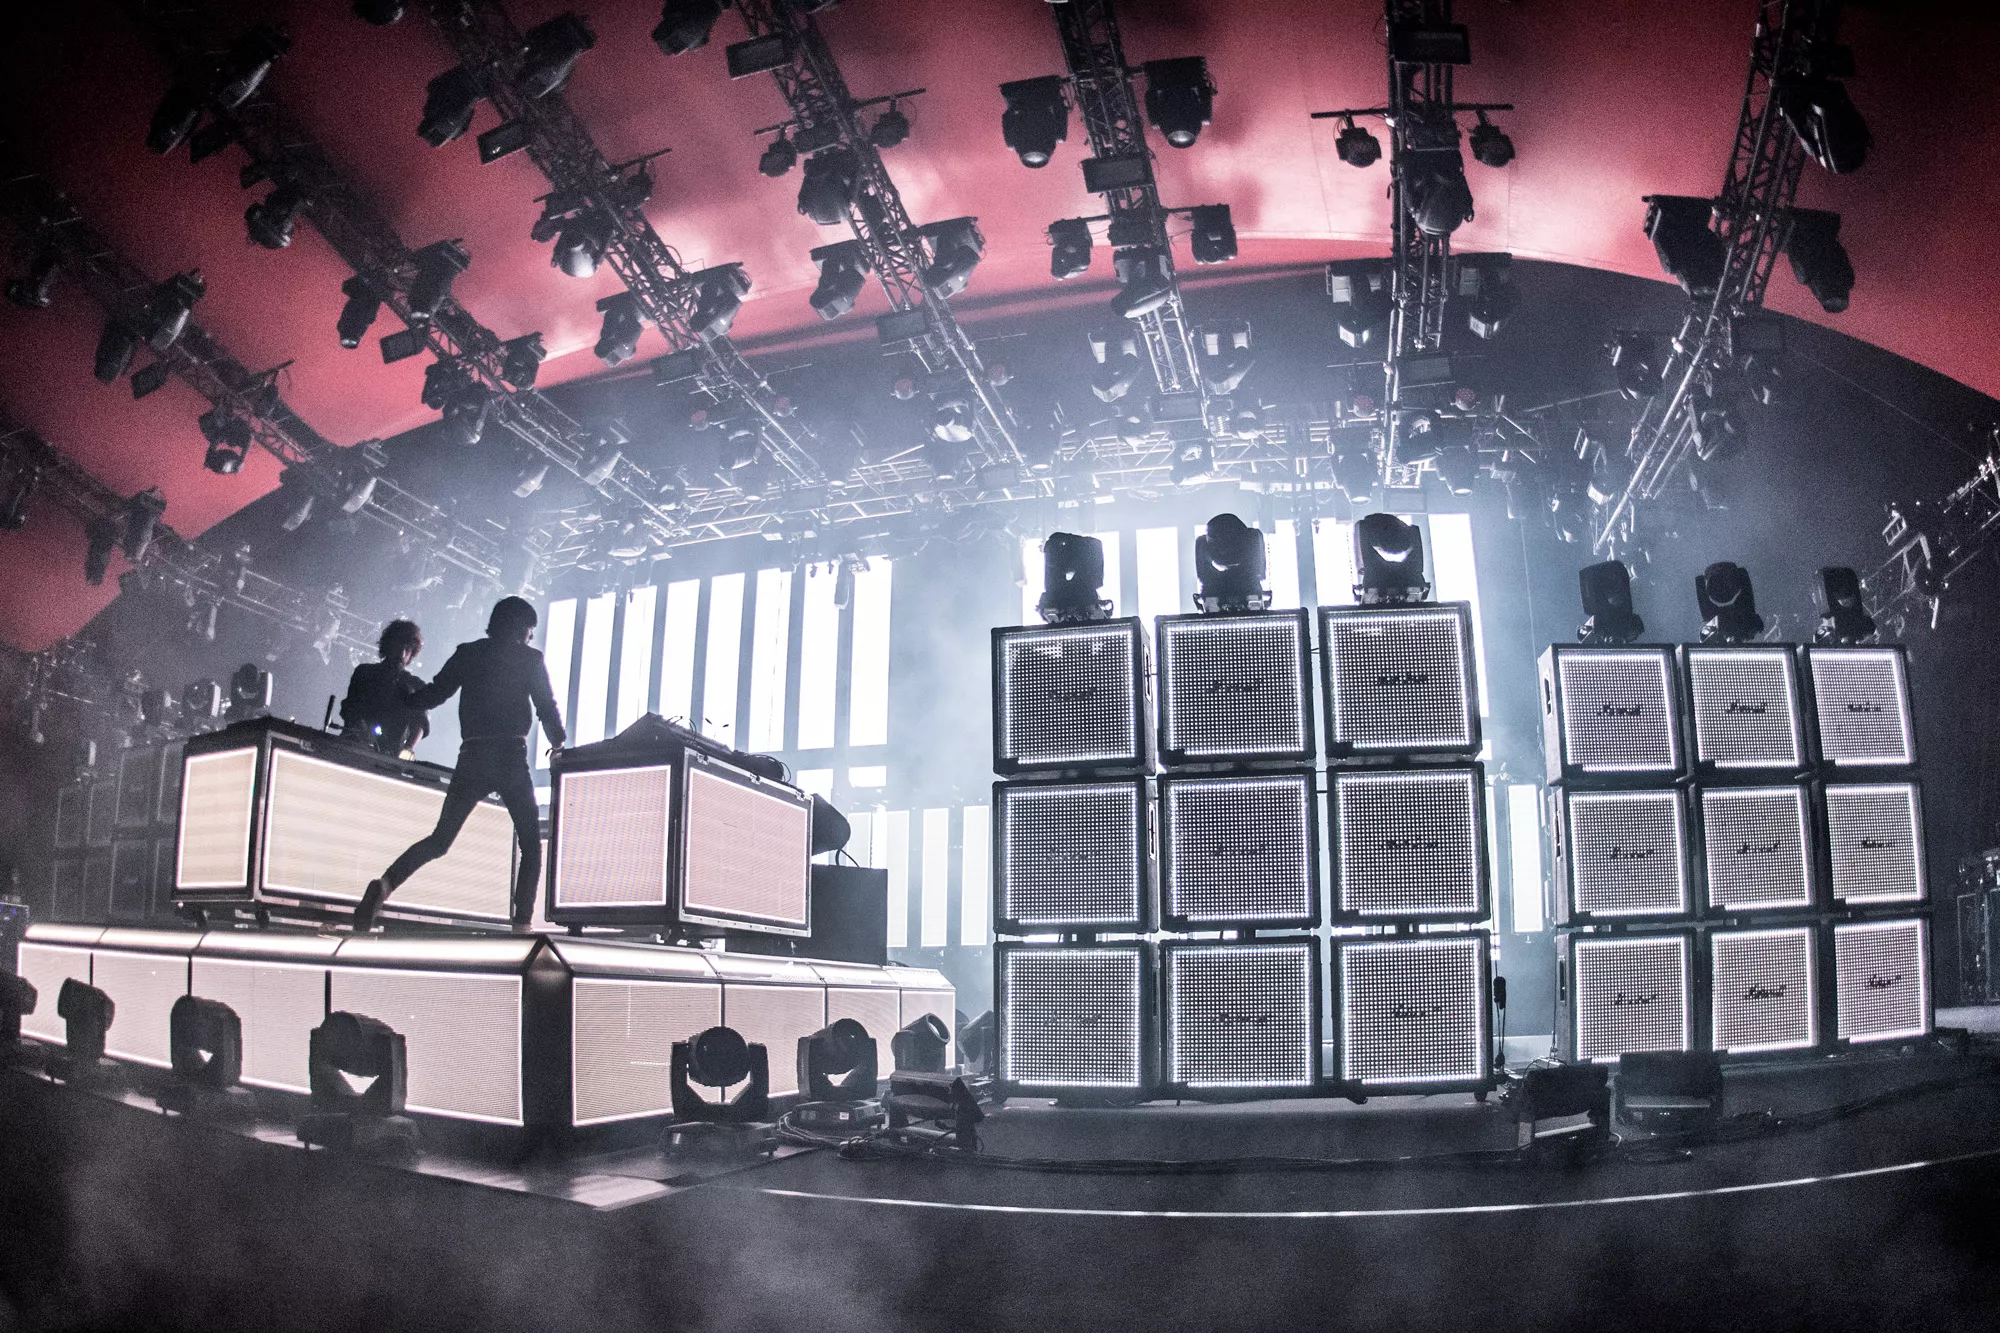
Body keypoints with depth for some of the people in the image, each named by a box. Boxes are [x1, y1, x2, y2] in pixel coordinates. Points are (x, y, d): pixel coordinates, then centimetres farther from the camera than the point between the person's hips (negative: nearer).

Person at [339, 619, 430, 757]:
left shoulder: (415, 686, 18)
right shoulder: (364, 672, 19)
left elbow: (421, 723, 5)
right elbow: (350, 709, 6)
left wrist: (408, 749, -16)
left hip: (392, 756, -1)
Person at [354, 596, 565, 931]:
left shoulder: (468, 653, 13)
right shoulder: (530, 659, 6)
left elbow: (433, 694, 11)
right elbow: (546, 705, 4)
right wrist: (558, 741, 21)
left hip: (472, 757, 3)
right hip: (511, 756, -3)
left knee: (440, 840, 8)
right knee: (531, 844, 8)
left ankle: (385, 883, -18)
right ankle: (522, 924, -6)